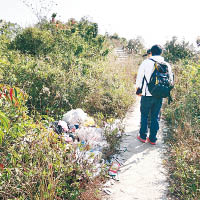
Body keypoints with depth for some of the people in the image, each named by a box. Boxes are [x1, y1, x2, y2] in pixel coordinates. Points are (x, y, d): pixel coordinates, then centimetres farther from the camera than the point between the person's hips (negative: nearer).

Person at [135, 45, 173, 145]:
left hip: (147, 95, -3)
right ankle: (153, 138, 21)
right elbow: (171, 80, 8)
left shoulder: (146, 62, -6)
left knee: (144, 116, 13)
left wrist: (138, 90, 11)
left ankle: (143, 136, 22)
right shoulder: (167, 65, 3)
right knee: (155, 117, 13)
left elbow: (139, 78, -3)